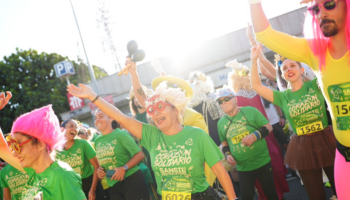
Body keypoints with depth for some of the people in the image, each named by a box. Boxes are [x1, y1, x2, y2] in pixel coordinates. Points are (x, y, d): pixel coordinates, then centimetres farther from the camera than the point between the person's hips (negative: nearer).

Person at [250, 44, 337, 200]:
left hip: (326, 140, -1)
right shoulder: (283, 97, 4)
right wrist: (254, 61, -7)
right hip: (303, 148, 2)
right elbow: (256, 86, -1)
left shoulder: (315, 85, 0)